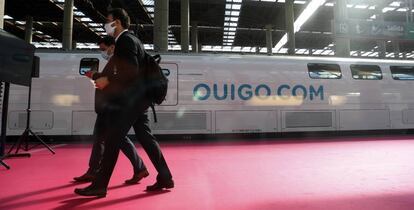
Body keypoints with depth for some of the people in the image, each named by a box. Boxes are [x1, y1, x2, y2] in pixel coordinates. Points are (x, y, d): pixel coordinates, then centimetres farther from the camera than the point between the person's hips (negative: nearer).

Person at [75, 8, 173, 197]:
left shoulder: (125, 40, -9)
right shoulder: (130, 40, 21)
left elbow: (132, 71, -20)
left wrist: (108, 80, -14)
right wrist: (109, 79, 18)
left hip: (131, 99, -10)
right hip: (137, 97, 10)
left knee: (112, 139, -4)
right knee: (145, 137, 10)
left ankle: (99, 186, 6)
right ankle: (165, 177, 16)